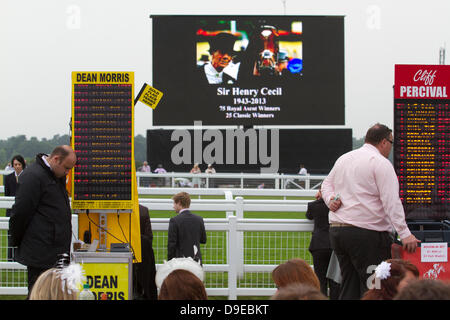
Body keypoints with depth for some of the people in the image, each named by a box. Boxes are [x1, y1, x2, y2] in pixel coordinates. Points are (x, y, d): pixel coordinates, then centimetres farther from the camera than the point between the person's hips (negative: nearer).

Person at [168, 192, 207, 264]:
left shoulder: (174, 220, -10)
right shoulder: (199, 219, 4)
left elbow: (171, 244, -9)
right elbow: (203, 240, 12)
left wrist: (170, 261, -1)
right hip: (196, 260, 5)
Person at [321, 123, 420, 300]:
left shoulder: (343, 159, 17)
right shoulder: (381, 163, -8)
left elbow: (327, 183, 29)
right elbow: (391, 202, -15)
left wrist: (330, 199, 10)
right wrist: (404, 233, -18)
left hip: (336, 230, 8)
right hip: (366, 232, -8)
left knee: (348, 286, 12)